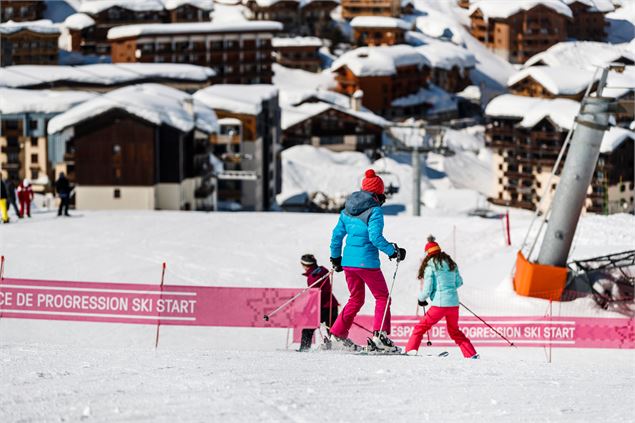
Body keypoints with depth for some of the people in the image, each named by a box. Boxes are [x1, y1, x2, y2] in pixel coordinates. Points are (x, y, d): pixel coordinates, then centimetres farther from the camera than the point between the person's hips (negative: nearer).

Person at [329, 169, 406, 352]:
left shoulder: (347, 210, 10)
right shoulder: (374, 210, -11)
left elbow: (337, 234, 14)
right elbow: (375, 237, -20)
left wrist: (335, 257, 24)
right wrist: (393, 251, -12)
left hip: (348, 261, 7)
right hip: (367, 261, -7)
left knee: (356, 299, 19)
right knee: (382, 297, 7)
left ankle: (337, 334, 12)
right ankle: (379, 335, -5)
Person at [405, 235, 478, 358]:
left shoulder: (430, 266, -6)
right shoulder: (451, 264, 11)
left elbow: (427, 289, -7)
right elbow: (459, 282, 19)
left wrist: (421, 299, 12)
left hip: (440, 304, -6)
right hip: (454, 303, 6)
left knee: (421, 327, 5)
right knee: (454, 331, 22)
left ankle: (411, 349, -7)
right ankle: (471, 354, 17)